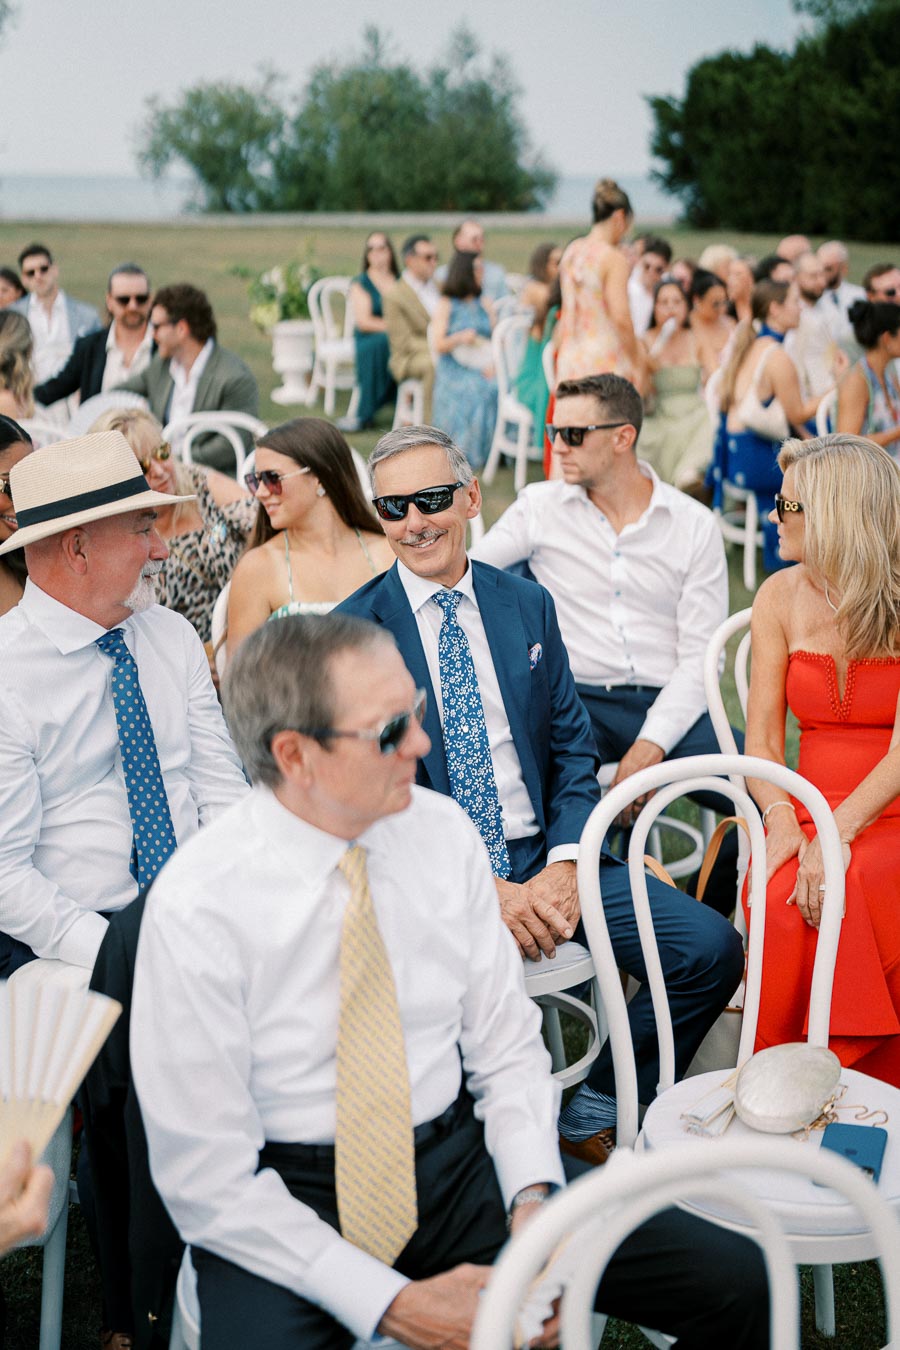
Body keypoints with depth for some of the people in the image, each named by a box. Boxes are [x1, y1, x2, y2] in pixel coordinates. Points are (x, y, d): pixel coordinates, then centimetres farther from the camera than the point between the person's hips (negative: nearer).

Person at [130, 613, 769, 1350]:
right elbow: (206, 1178, -13)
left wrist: (533, 1200, -11)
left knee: (735, 1281, -11)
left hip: (458, 1169, 4)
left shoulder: (444, 833, -3)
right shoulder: (197, 908, -16)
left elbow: (506, 1044, 6)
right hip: (287, 1201, -3)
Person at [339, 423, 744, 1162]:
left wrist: (564, 864, -8)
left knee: (710, 946, -12)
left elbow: (573, 748, 11)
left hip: (541, 858, 4)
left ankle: (596, 1110, 8)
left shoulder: (528, 605, 10)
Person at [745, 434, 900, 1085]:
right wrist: (784, 822, -14)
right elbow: (762, 739, 5)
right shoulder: (781, 598, 8)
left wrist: (836, 834, -24)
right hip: (808, 808, 3)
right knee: (781, 898, -30)